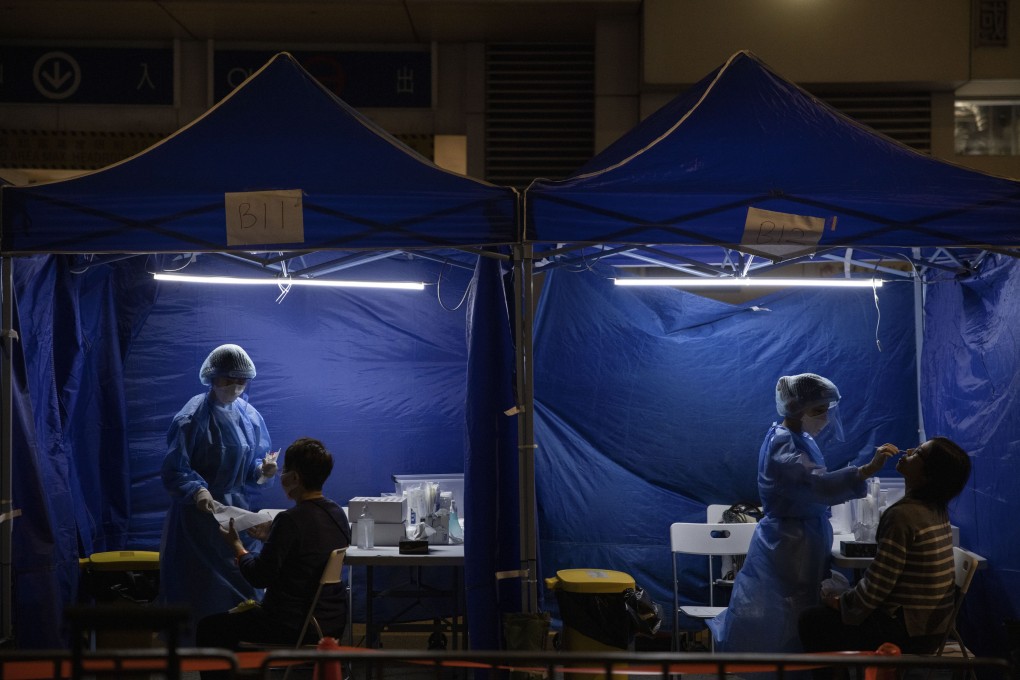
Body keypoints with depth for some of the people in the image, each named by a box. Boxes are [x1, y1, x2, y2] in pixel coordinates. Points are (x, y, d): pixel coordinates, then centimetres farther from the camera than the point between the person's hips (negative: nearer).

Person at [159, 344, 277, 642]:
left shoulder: (248, 415, 5)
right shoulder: (193, 416, -13)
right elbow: (173, 469, -16)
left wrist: (262, 470, -9)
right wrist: (197, 491, -33)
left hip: (236, 510, 6)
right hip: (201, 514, -6)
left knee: (237, 582, 7)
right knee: (202, 588, -5)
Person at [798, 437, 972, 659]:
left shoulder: (902, 515, -24)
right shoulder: (936, 509, 3)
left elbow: (876, 586, -21)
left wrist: (840, 603, -5)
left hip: (909, 632, -9)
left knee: (811, 622, 2)